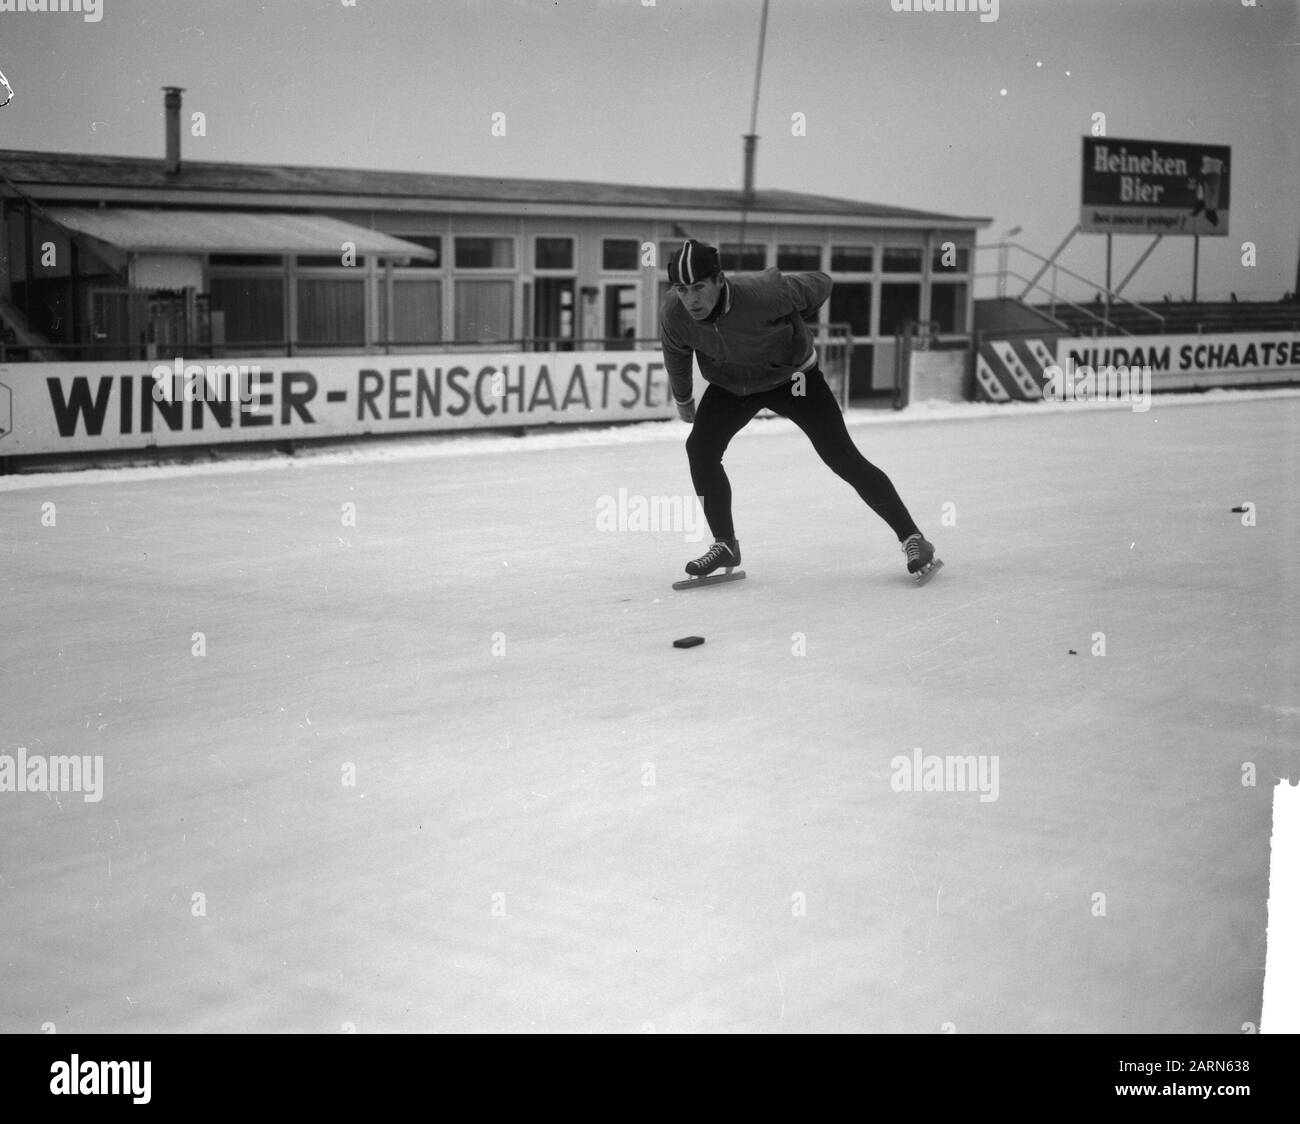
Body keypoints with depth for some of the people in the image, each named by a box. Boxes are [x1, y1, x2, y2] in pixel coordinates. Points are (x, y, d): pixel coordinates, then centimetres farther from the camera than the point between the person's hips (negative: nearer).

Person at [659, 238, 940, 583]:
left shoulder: (762, 293, -38)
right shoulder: (674, 314, -25)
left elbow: (820, 285, -18)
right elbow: (676, 357, -1)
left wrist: (794, 326, 2)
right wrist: (683, 401, 15)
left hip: (793, 376, -4)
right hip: (730, 384, 4)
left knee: (843, 458, -9)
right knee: (700, 448, -15)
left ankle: (912, 538, -1)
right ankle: (724, 544, 3)